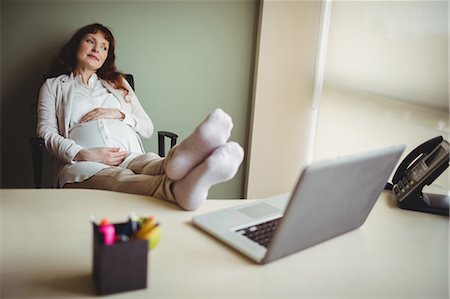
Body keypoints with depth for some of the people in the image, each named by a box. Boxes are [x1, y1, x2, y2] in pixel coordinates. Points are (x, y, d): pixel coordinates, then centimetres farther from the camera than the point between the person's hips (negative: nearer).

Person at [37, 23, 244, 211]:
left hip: (130, 156, 3)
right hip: (83, 162, -3)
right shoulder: (53, 85, 25)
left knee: (151, 163, -37)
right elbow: (47, 132, 7)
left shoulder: (117, 83, 32)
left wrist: (119, 114, 4)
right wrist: (84, 154, -12)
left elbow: (148, 128, 25)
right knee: (120, 179, -41)